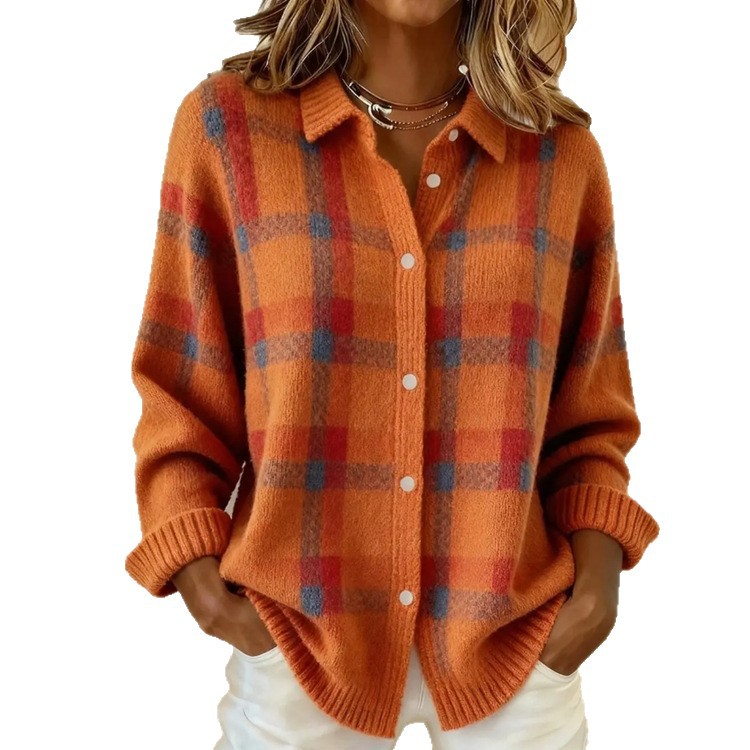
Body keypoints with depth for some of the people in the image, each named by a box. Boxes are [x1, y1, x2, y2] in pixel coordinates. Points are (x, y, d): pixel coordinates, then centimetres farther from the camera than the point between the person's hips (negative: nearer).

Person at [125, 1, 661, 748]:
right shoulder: (227, 122, -5)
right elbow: (180, 385, 0)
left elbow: (588, 408, 7)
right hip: (297, 636, -1)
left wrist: (598, 567, -6)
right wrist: (195, 569, -8)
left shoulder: (563, 153, -1)